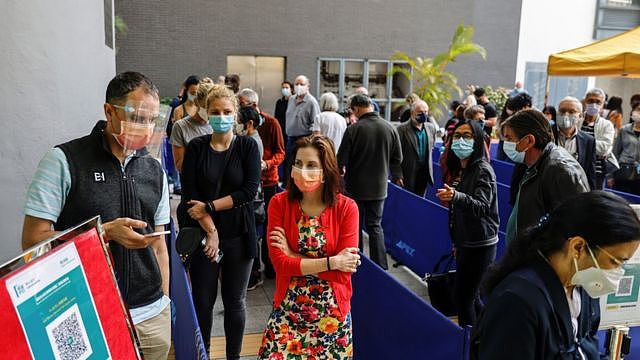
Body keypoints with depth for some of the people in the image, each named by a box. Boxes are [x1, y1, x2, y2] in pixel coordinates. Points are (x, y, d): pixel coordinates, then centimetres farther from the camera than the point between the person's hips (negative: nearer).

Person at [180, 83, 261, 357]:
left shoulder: (248, 146, -1)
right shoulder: (196, 147, 0)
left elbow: (250, 190, -11)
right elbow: (188, 195, -6)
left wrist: (209, 206, -13)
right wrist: (210, 230, -15)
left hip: (239, 236, 0)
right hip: (203, 235, 0)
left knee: (234, 302, 10)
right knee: (203, 301, 8)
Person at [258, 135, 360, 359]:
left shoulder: (346, 208, -12)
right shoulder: (279, 203, -8)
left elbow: (344, 271, -15)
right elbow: (280, 263, -14)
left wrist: (294, 257, -16)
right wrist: (332, 262, -19)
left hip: (332, 312, 0)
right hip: (288, 308, 1)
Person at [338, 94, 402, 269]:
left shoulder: (353, 129, -17)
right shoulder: (390, 128, -3)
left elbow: (341, 160, -12)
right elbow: (398, 158, 6)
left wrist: (341, 172, 8)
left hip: (355, 187, -3)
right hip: (379, 187, 4)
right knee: (375, 226, 13)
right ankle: (381, 266, 10)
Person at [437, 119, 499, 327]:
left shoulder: (483, 170, -14)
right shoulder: (462, 170, 11)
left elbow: (482, 206, -28)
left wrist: (456, 196, -46)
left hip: (480, 245, -9)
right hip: (466, 243, 9)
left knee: (463, 296, -5)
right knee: (471, 297, 14)